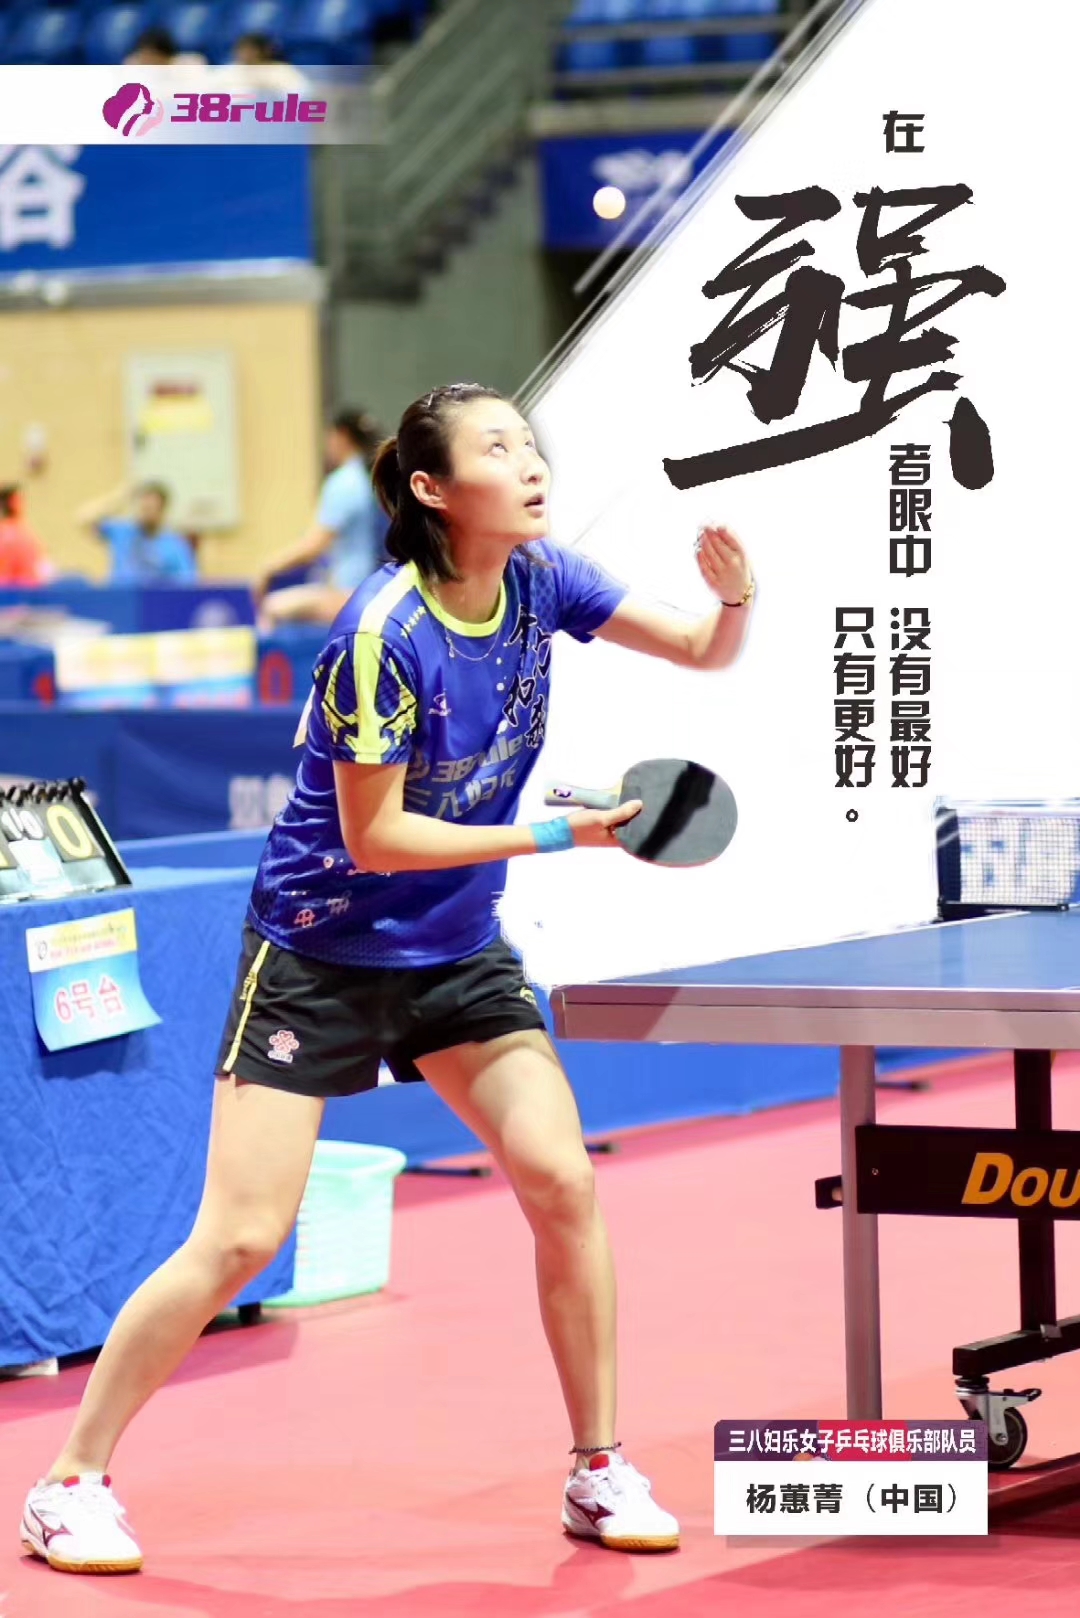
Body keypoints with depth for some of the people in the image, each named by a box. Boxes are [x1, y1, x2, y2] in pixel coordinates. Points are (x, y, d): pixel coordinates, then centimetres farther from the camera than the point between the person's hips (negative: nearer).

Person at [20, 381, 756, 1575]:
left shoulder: (539, 582, -5)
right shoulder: (384, 635, -25)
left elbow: (705, 653, 3)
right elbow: (374, 838, -21)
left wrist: (736, 601, -20)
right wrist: (553, 834, -23)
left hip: (457, 952, 6)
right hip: (319, 951, -6)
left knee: (562, 1181, -8)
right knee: (241, 1238, -9)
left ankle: (598, 1474, 7)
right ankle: (72, 1484, 4)